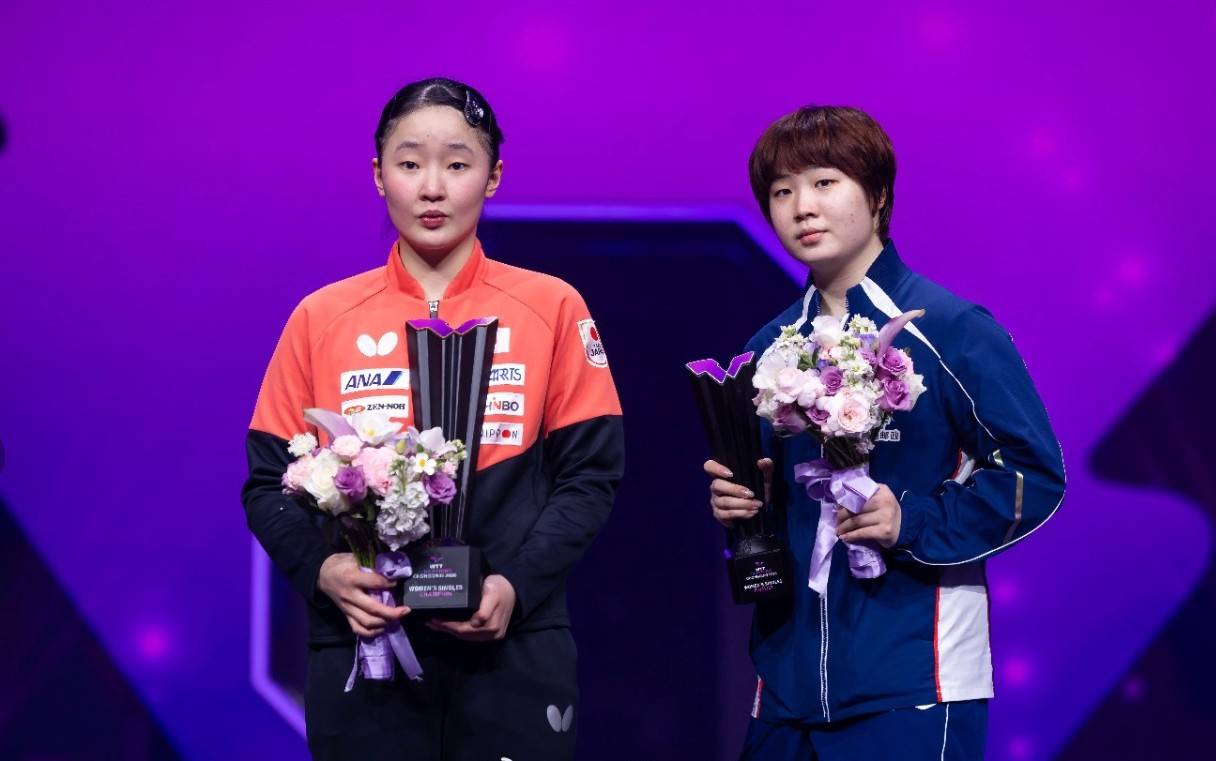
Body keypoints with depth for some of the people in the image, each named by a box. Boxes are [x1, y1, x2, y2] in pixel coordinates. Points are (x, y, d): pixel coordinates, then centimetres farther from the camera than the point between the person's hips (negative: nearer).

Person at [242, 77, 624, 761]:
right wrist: (322, 570, -13)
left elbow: (590, 475, 1)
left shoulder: (552, 308, 3)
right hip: (361, 651, 1)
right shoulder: (322, 319, 6)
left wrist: (517, 586, -13)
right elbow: (270, 482, 7)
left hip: (511, 649, -1)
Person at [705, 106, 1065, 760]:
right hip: (788, 678, 6)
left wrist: (912, 523, -18)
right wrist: (738, 502, 1)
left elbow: (1035, 475, -8)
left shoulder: (949, 329, -6)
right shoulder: (769, 350, 13)